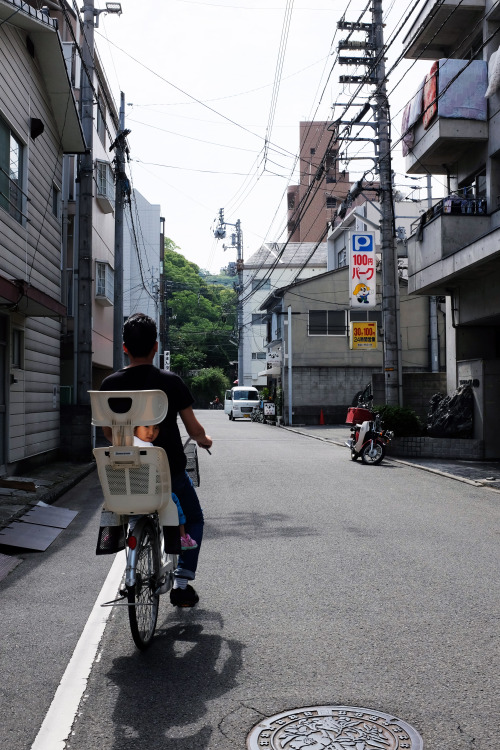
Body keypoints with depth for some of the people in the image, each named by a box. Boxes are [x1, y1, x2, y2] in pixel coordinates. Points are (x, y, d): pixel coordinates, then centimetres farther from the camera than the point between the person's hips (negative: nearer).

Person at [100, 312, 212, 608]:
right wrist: (205, 440, 16)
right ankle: (182, 583, 12)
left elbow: (109, 433, 8)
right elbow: (194, 429, -6)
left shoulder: (110, 384, -4)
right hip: (170, 470, -3)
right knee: (194, 520, 21)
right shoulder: (171, 381, -12)